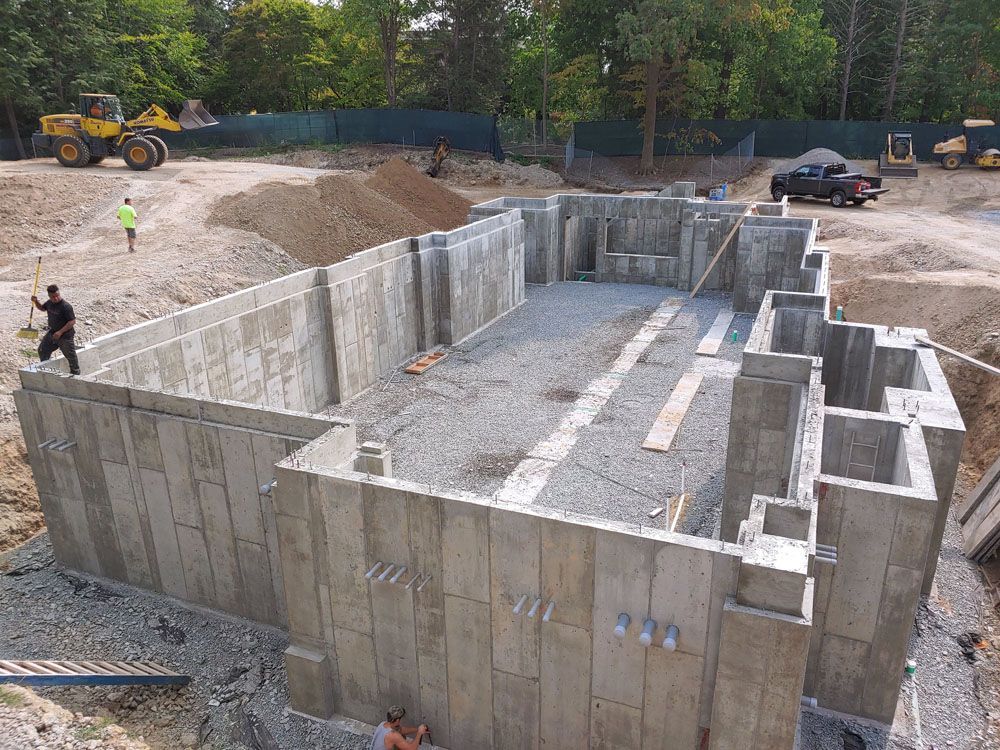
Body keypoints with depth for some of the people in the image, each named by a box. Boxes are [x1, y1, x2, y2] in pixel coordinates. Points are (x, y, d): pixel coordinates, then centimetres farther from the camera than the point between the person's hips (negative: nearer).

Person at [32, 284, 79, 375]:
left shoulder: (66, 306, -25)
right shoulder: (49, 303, -1)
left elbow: (72, 321, -26)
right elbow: (42, 308, 22)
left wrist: (60, 332, -26)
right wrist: (36, 302, 0)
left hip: (65, 336, -8)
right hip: (51, 333, 8)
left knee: (71, 357, -3)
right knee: (42, 351, 21)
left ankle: (76, 374, 8)